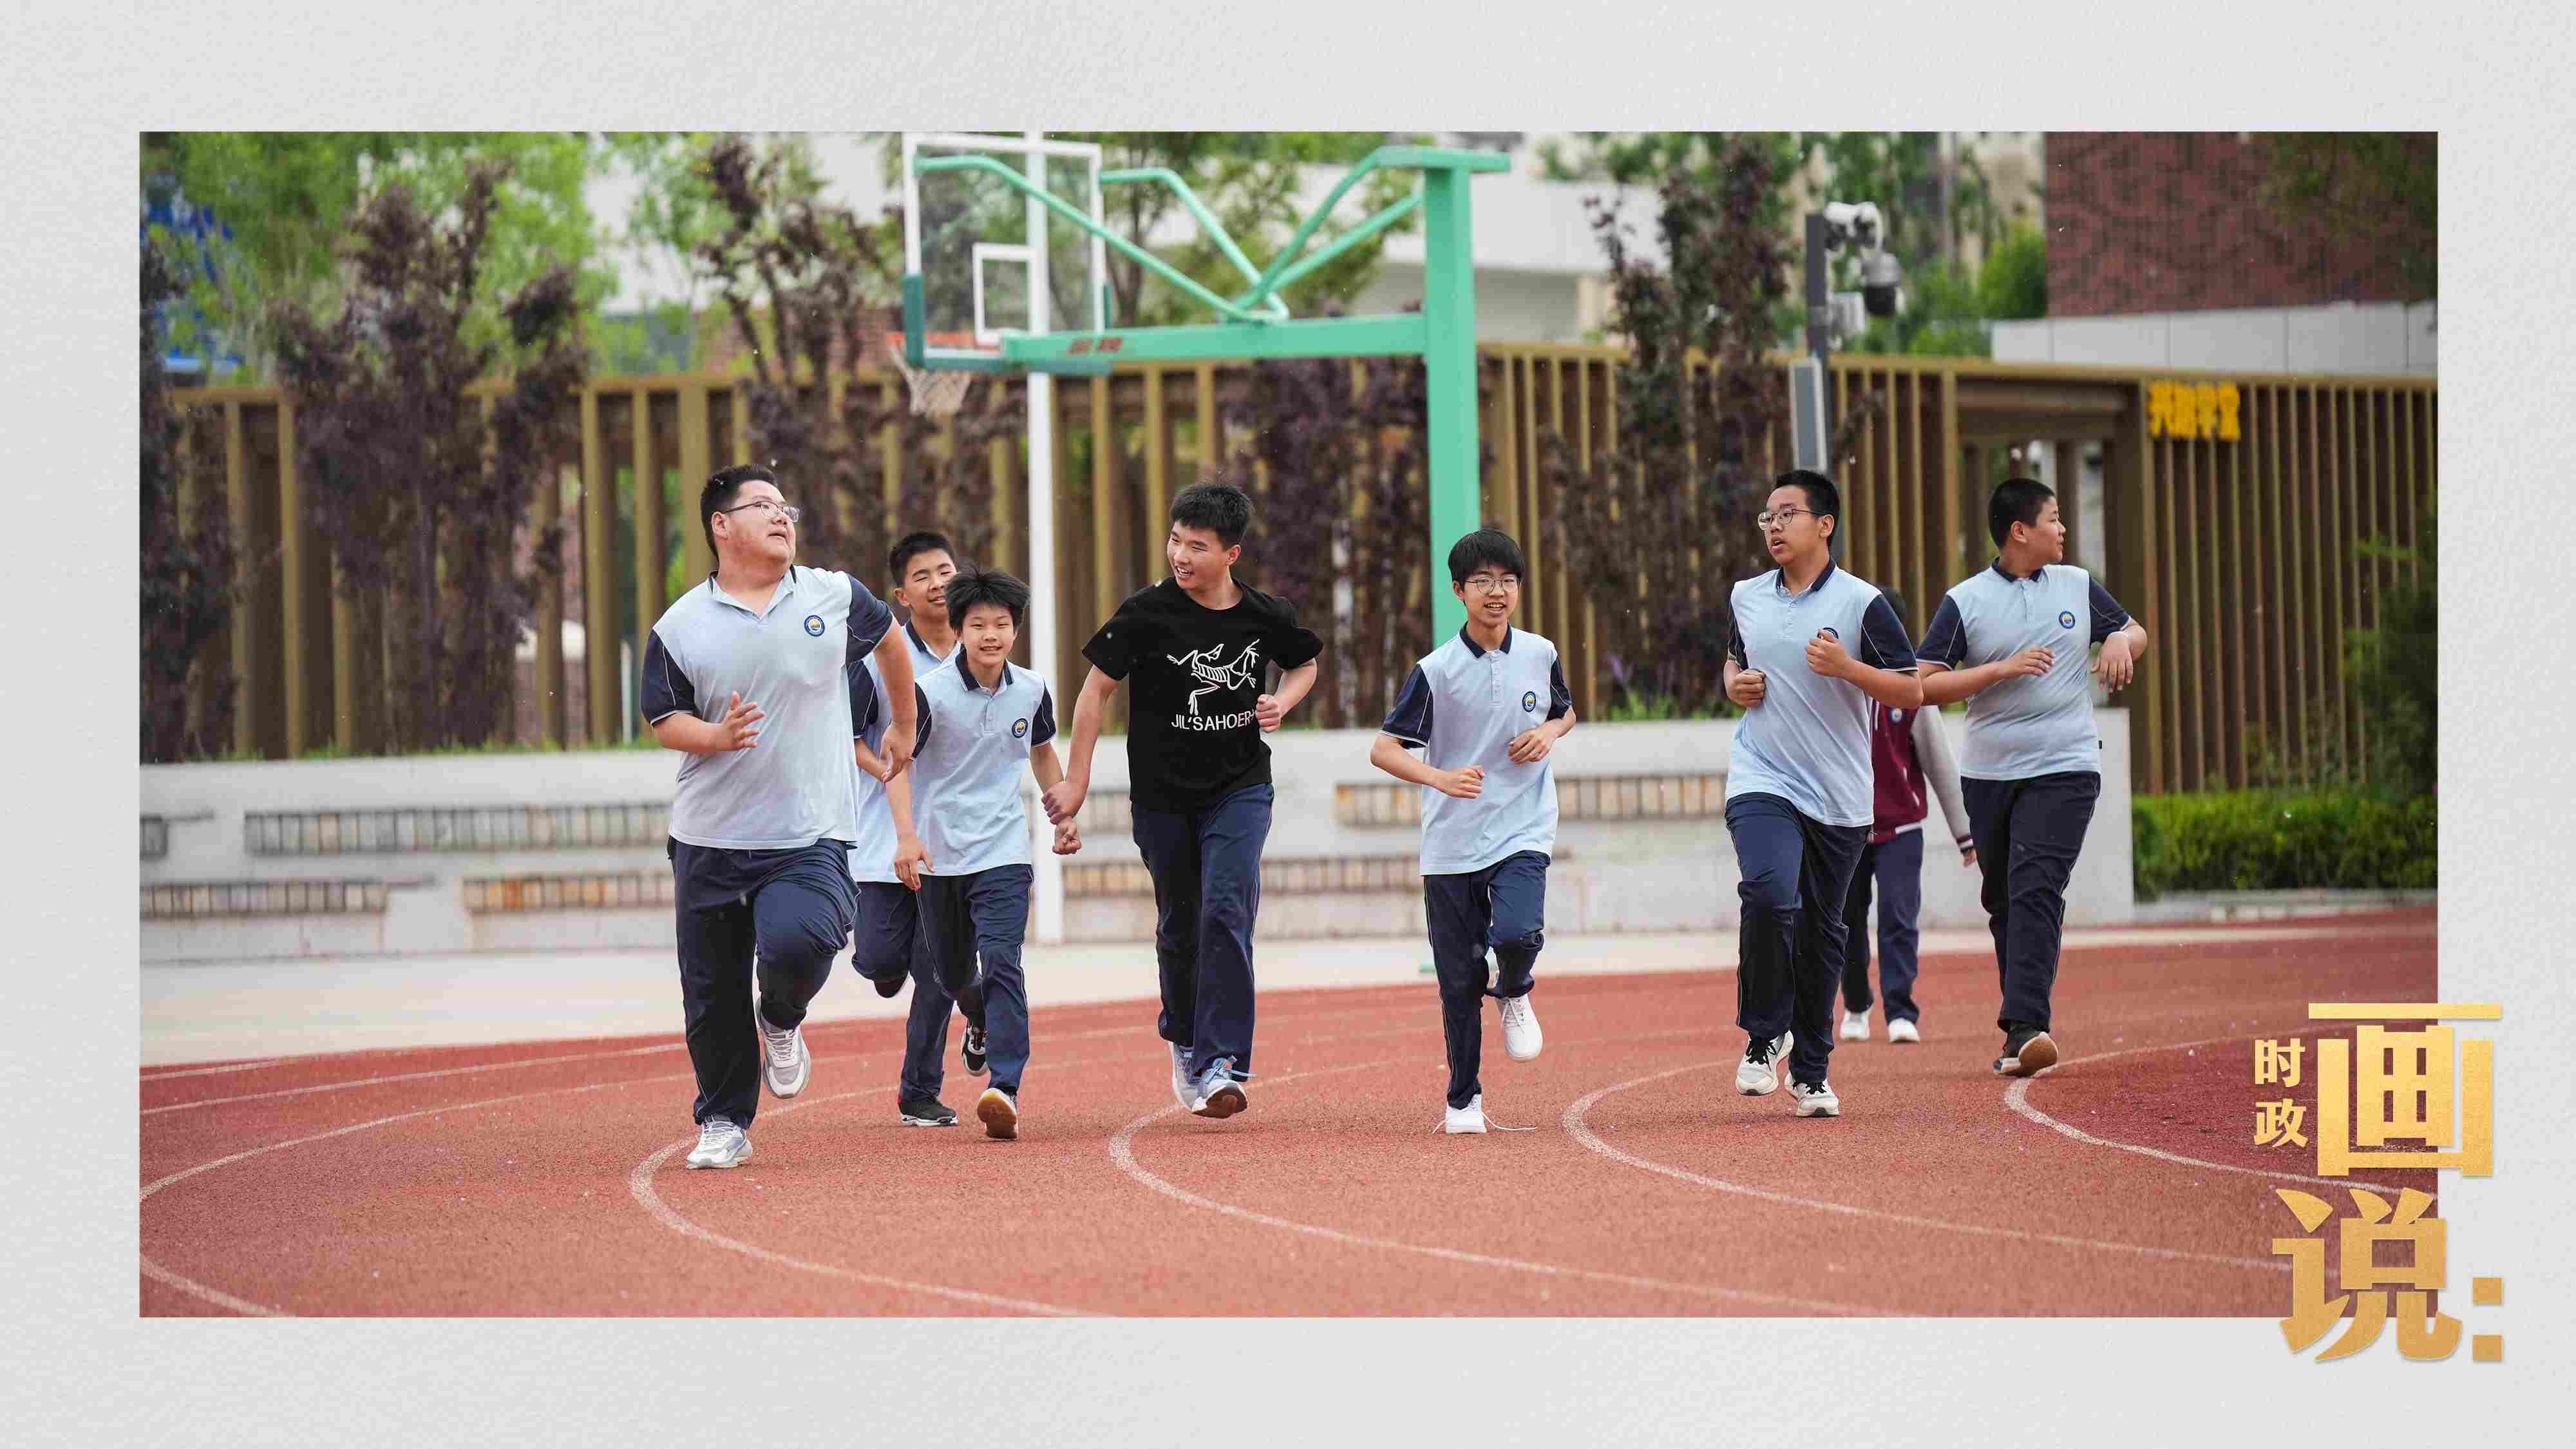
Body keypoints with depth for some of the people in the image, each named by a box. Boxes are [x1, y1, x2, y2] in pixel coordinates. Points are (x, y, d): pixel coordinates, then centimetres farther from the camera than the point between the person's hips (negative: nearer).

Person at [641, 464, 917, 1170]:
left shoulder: (834, 596, 3)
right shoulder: (680, 626, 0)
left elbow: (889, 638, 22)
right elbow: (663, 719, 5)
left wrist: (904, 727, 31)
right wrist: (715, 736, -16)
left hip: (810, 838, -1)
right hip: (710, 840, 1)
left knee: (798, 942, -26)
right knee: (712, 991, 5)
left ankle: (782, 1021, 8)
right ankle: (723, 1122, 24)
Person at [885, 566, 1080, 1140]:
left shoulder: (1031, 691, 1)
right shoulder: (932, 691, -12)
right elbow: (897, 762, -15)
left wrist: (1064, 815, 16)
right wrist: (906, 836, -27)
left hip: (1002, 851, 0)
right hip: (938, 851, 0)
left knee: (1001, 961, -17)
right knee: (951, 973, 14)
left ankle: (1005, 1089, -25)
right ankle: (981, 1021, 50)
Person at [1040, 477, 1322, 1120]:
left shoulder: (1266, 615, -6)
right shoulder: (1147, 613, -12)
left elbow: (1305, 663, 16)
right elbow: (1096, 690, -4)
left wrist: (1281, 701, -6)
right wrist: (1076, 782, -5)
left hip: (1239, 788, 0)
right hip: (1162, 796, 0)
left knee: (1226, 910, -17)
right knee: (1179, 925, 10)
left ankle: (1220, 1066, -20)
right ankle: (1183, 1038, 37)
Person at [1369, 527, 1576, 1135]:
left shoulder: (1539, 654, 2)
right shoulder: (1437, 670, -8)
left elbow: (1565, 712, 22)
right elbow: (1383, 749, -9)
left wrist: (1549, 733, -2)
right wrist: (1441, 778, -26)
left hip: (1522, 831, 1)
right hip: (1452, 841, -1)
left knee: (1517, 934, -25)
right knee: (1460, 981, 4)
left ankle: (1514, 995, 11)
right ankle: (1463, 1100, 22)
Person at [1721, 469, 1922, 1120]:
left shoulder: (1861, 603, -4)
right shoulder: (1746, 598, 9)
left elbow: (1912, 692, -5)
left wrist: (1847, 668, -19)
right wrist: (1737, 684, 5)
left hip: (1839, 796, -1)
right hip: (1762, 782, 1)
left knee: (1821, 932, 6)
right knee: (1770, 894, -23)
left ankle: (1810, 1070, 20)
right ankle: (1764, 1037, -6)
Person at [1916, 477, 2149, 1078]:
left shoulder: (2077, 586, 9)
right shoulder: (1964, 601, -1)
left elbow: (2134, 630, 24)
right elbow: (1923, 686, -6)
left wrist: (2121, 641, -1)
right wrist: (2003, 669, -16)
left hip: (2065, 766, -1)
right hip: (1989, 773, 1)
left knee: (2036, 891, -17)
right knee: (2003, 903, 8)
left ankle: (2024, 1030, -27)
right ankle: (2025, 1022, 23)